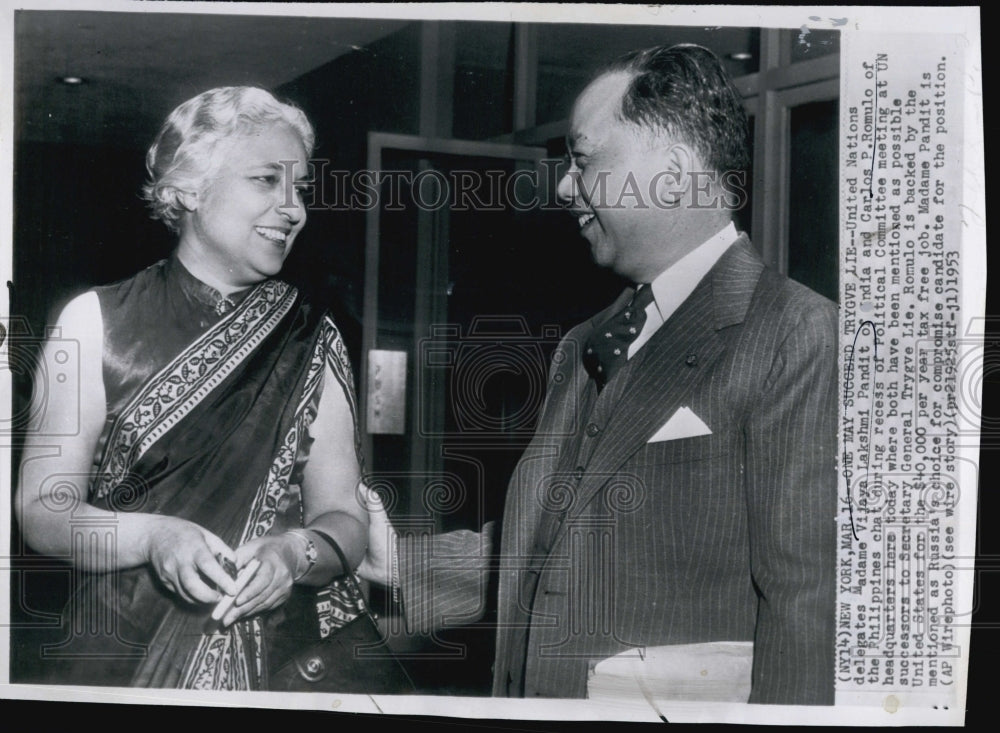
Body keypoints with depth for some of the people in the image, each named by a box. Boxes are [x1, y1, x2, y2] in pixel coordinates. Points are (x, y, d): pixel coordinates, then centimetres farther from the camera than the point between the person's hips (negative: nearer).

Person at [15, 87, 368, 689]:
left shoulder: (313, 342, 6)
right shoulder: (98, 322, 1)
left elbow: (344, 515, 2)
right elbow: (43, 511, -2)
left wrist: (296, 551, -19)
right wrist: (153, 537, -20)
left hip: (273, 661, 1)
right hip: (111, 659, -1)